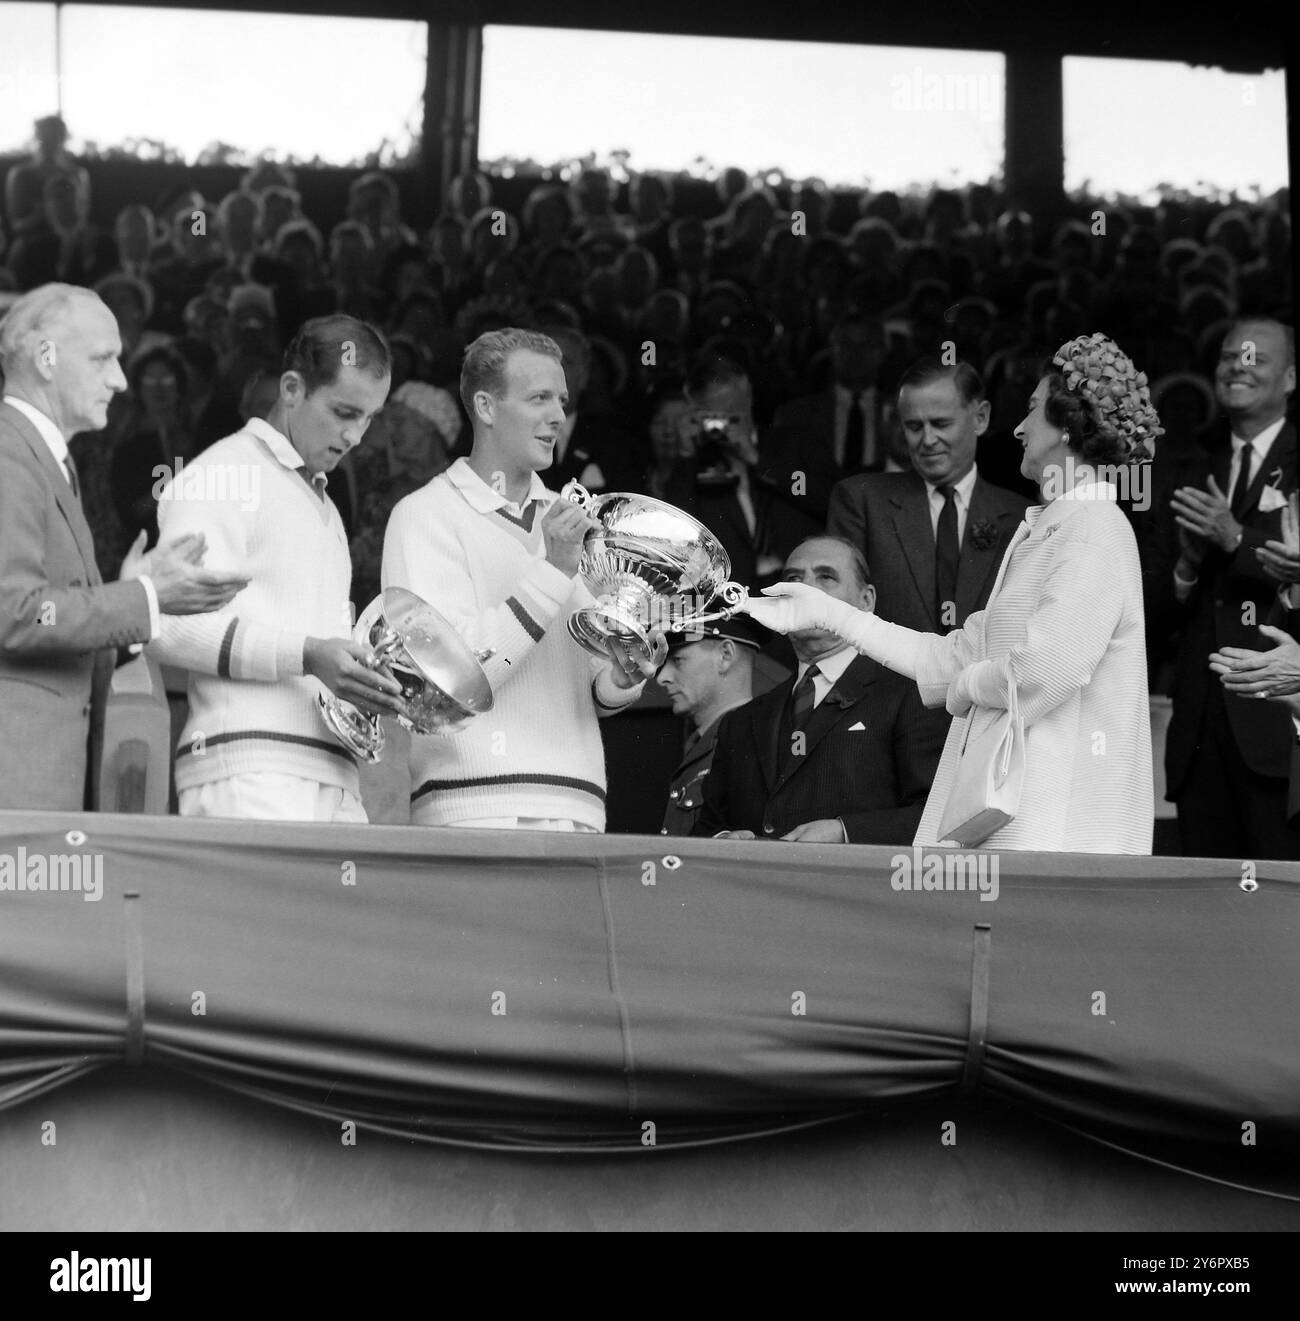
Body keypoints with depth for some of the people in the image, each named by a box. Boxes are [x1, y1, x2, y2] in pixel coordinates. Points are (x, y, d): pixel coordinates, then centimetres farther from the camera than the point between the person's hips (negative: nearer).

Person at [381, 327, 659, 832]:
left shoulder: (565, 521, 21)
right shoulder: (425, 516, 0)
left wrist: (619, 679, -1)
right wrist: (553, 571, -14)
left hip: (578, 809, 6)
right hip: (479, 807, -6)